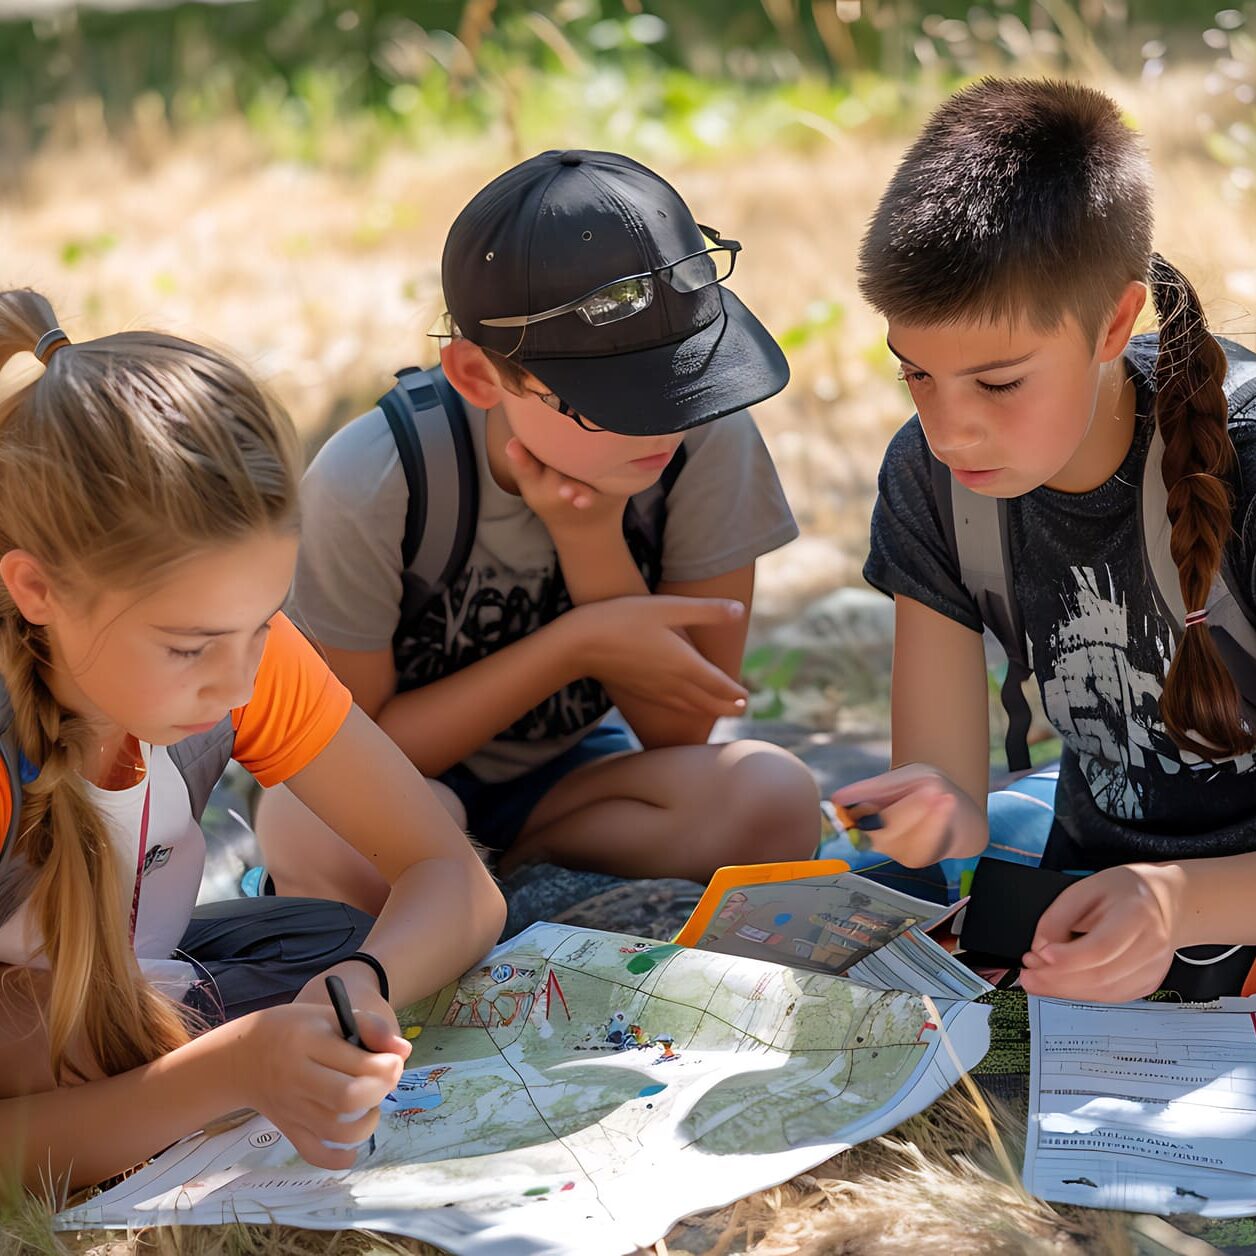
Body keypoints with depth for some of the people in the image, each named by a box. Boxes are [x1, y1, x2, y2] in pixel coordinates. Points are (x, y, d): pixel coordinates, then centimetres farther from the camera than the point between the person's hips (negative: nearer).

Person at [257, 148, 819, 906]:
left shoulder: (709, 442, -19)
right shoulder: (370, 486, -26)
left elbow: (680, 731, -14)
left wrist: (592, 537, -30)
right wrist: (577, 645, -27)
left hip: (566, 773, 3)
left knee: (773, 799, -28)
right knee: (314, 832, -38)